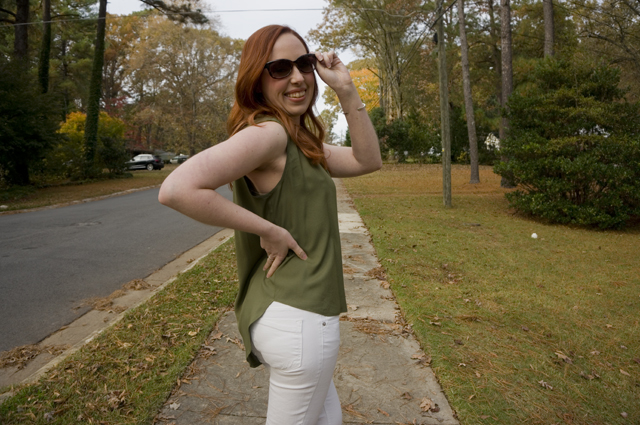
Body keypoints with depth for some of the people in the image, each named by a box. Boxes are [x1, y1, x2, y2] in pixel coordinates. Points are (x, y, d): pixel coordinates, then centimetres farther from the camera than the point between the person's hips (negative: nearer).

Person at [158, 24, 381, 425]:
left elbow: (368, 160, 12)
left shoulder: (298, 141, 12)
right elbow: (178, 189, -30)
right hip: (298, 317, -10)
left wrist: (347, 89, 4)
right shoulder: (267, 131, -17)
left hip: (290, 313, 10)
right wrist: (269, 230, -22)